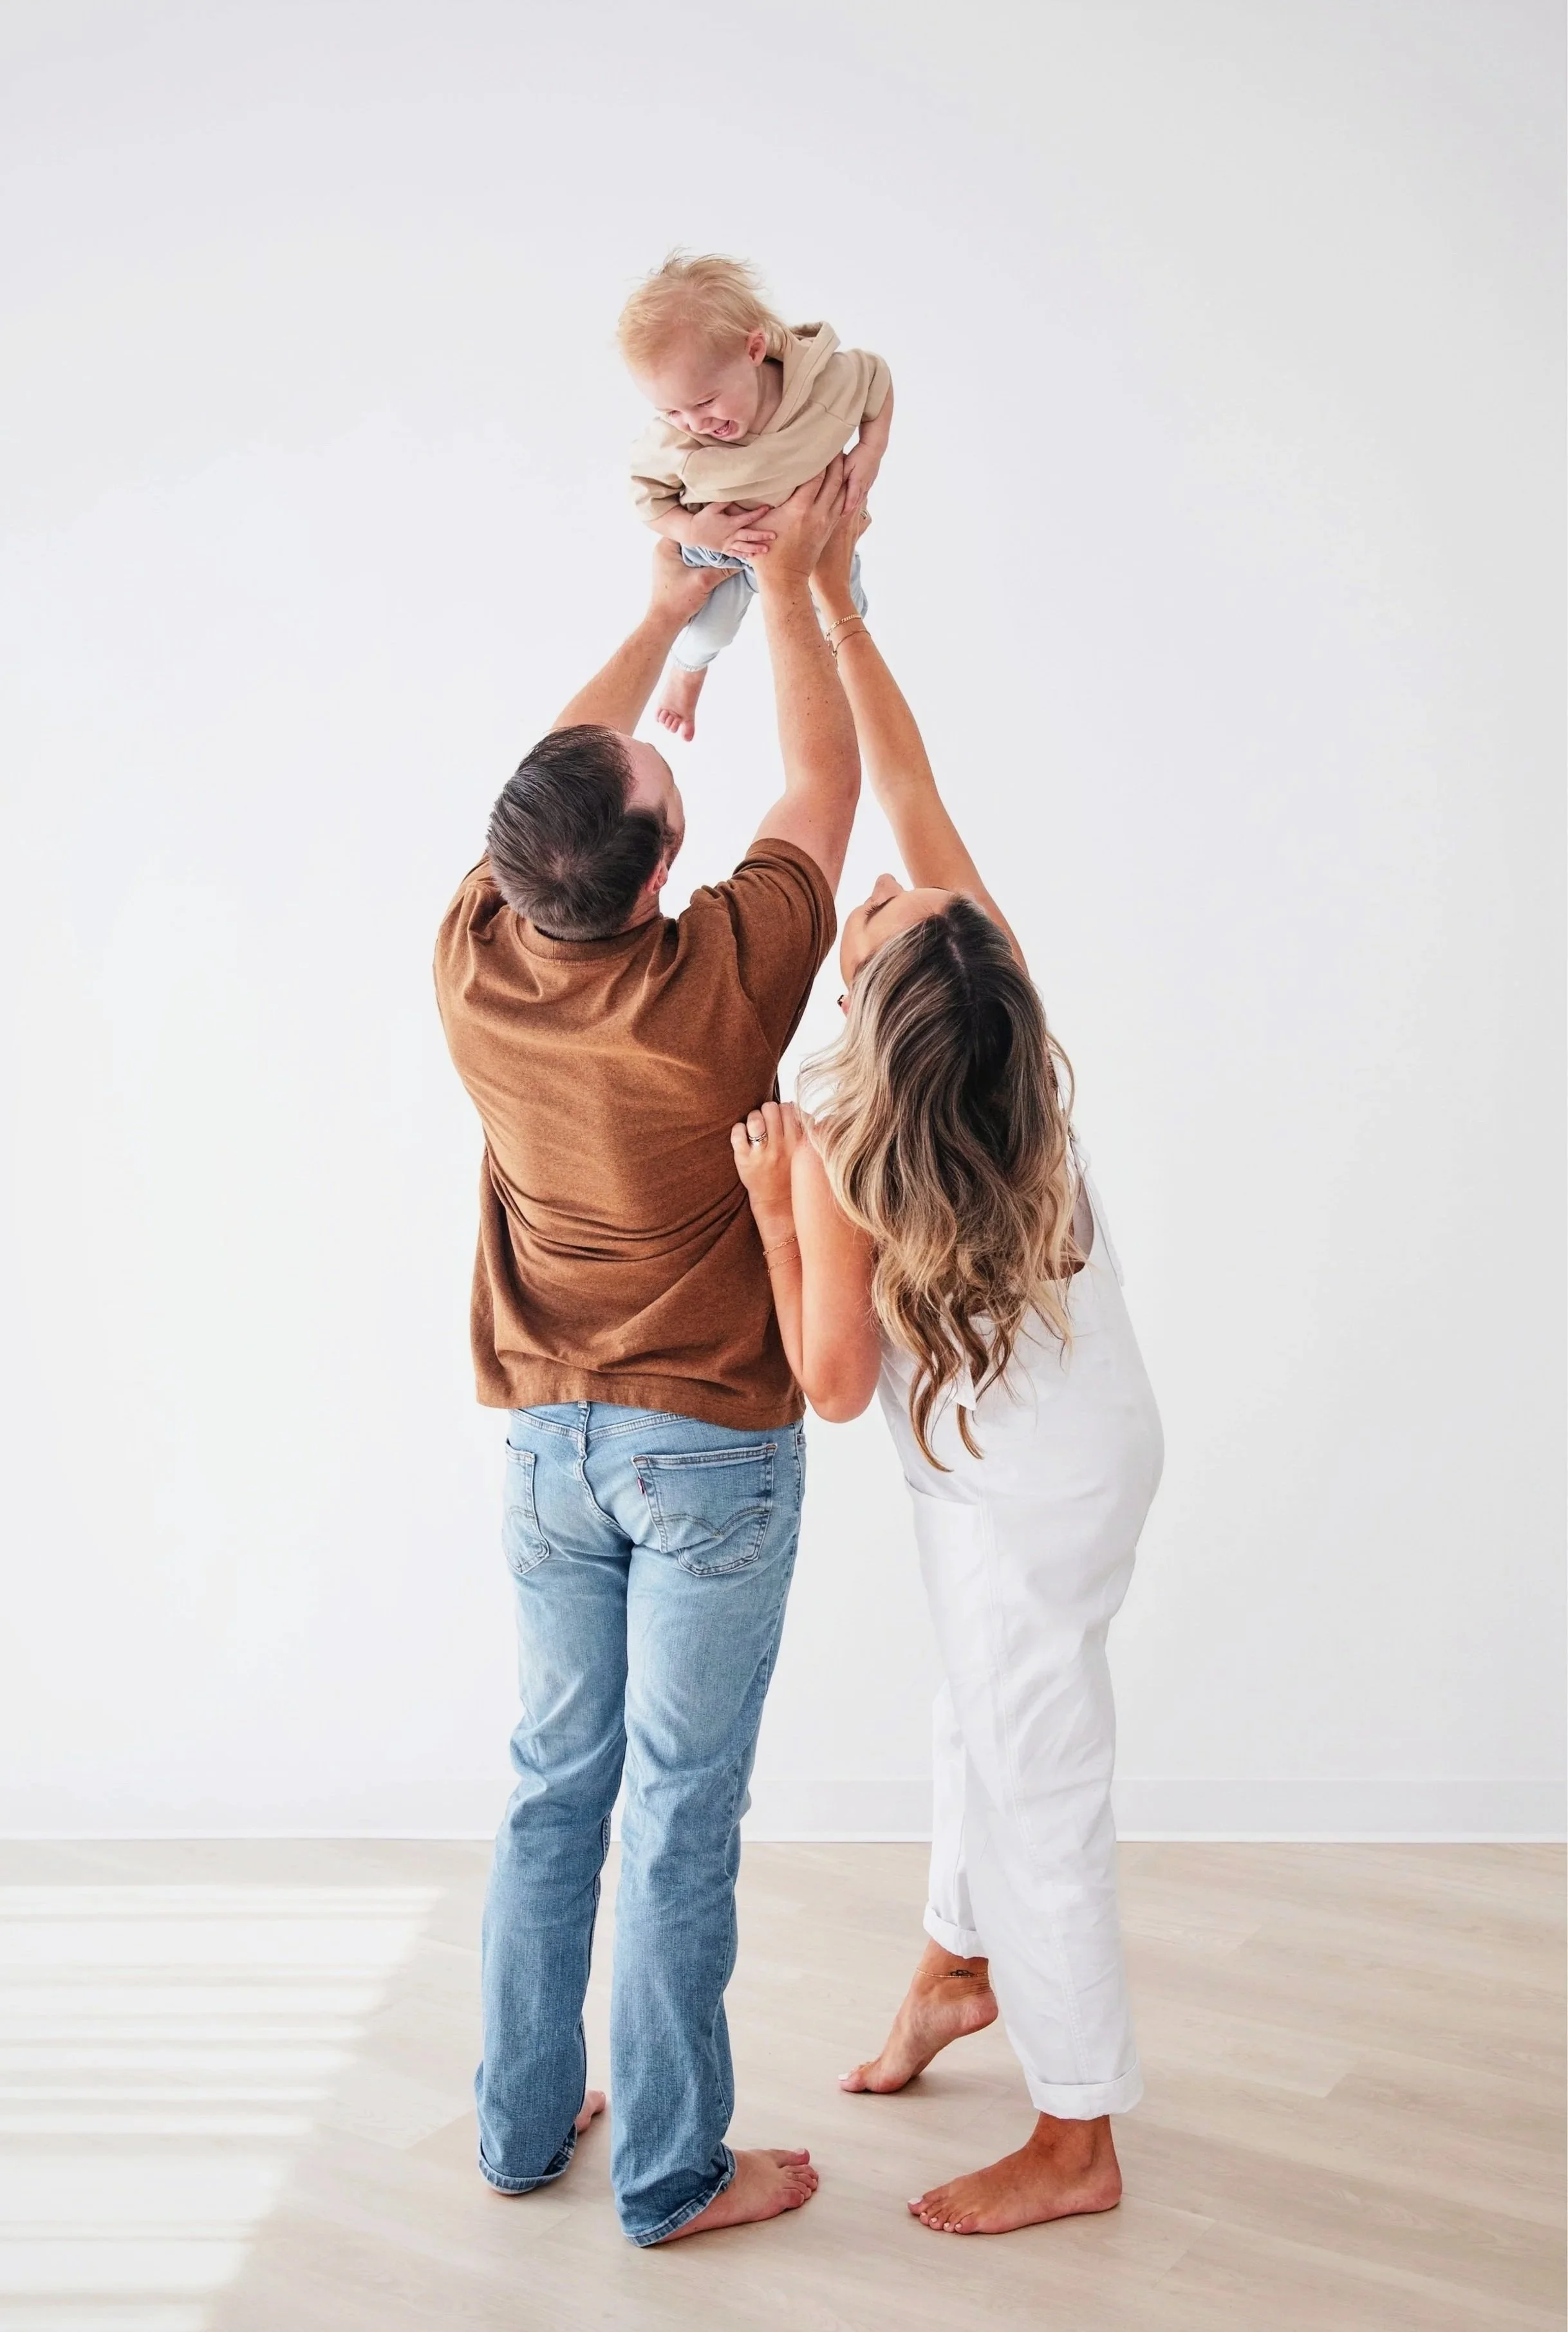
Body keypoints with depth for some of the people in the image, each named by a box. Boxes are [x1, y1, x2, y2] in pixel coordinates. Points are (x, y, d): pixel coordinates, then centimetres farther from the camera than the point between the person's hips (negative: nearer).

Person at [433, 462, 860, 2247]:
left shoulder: (472, 967, -9)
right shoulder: (719, 980, -21)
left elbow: (556, 776, 9)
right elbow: (822, 783, -5)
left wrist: (666, 611, 19)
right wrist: (787, 584, 6)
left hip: (550, 1444, 5)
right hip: (711, 1450, -5)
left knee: (554, 1789, 17)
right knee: (684, 1815, 5)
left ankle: (522, 2126, 32)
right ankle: (671, 2173, 19)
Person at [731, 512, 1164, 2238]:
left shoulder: (839, 1160, -31)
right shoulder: (1005, 999, -16)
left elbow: (837, 1384, -19)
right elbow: (911, 791, -7)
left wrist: (775, 1208, -22)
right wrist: (838, 607, -4)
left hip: (1026, 1488, -8)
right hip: (1076, 1439, 8)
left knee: (1034, 1783, 6)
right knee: (985, 1719, 26)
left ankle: (1078, 2140, 23)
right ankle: (962, 1966, 50)